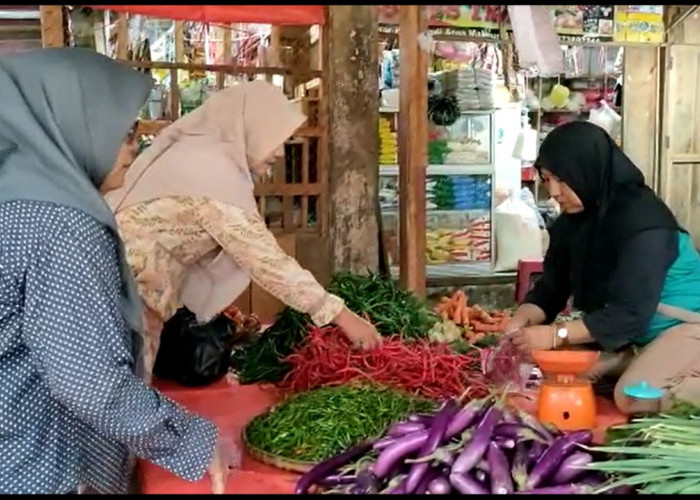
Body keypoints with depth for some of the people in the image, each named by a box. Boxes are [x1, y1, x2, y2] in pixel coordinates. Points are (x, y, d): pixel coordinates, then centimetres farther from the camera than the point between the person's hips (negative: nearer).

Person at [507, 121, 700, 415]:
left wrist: (556, 335, -36)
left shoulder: (642, 221, -29)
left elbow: (630, 313, -34)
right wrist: (519, 323, -24)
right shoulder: (572, 222, -5)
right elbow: (550, 288, -5)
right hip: (635, 333, 8)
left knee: (632, 397, -27)